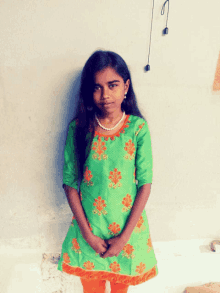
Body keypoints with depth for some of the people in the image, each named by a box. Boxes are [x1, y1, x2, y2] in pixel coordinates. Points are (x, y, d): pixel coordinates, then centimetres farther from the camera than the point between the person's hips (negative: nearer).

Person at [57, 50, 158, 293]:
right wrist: (88, 234, -9)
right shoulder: (79, 128, -12)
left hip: (127, 224, 0)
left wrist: (125, 236, -11)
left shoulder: (138, 127, -14)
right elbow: (70, 183, -8)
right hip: (89, 223, 1)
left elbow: (145, 184, -12)